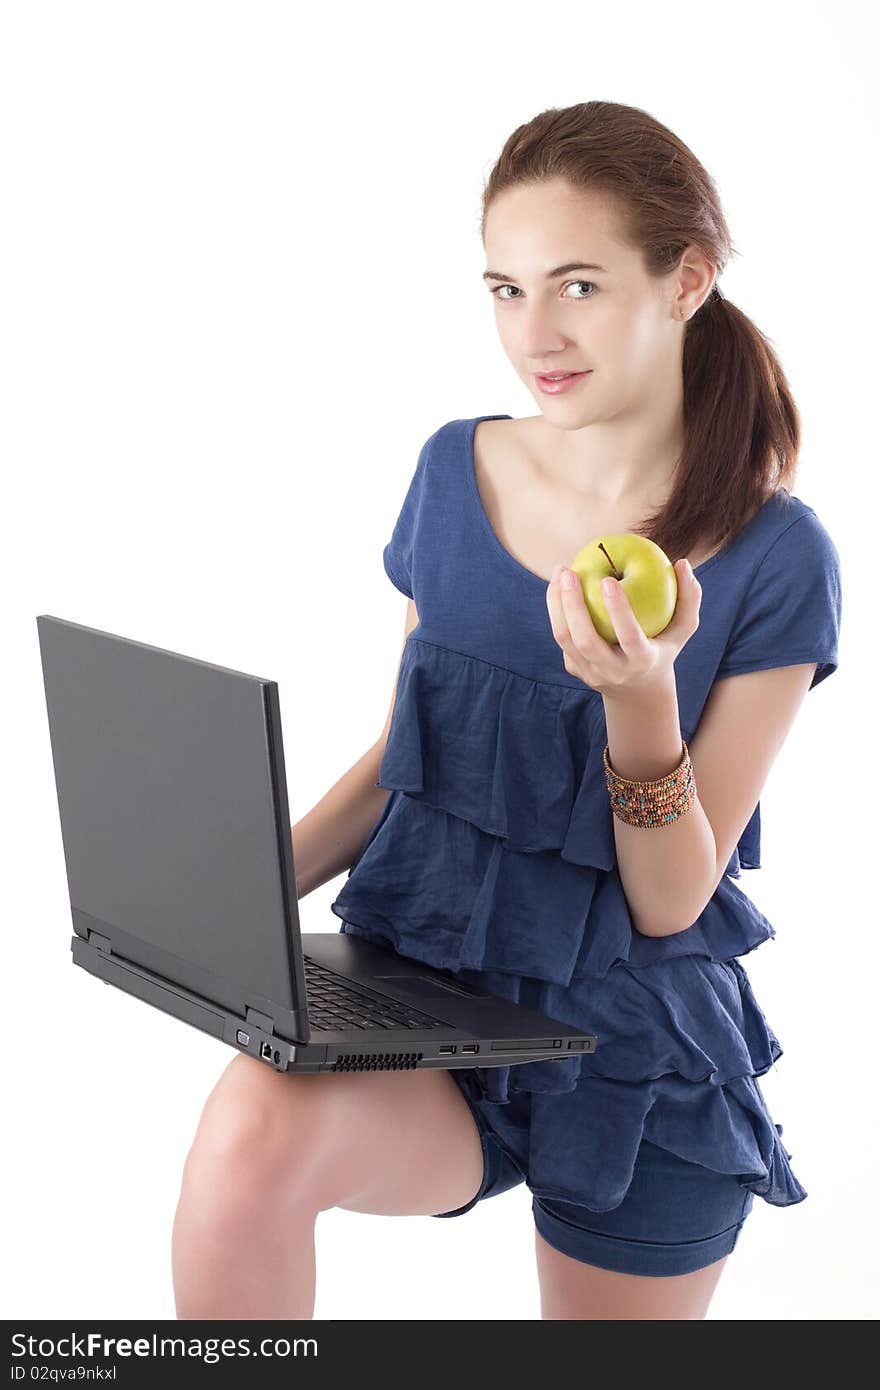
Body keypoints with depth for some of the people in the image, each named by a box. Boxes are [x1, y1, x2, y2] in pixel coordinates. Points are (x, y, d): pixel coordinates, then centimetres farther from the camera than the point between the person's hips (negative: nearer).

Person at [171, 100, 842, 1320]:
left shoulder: (776, 558, -10)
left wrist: (643, 701, -28)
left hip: (631, 1043, -1)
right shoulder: (455, 473, 0)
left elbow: (671, 903, -9)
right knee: (251, 1131, -31)